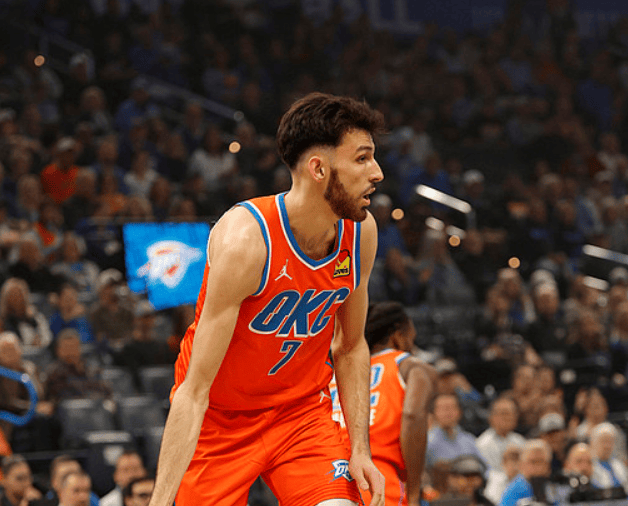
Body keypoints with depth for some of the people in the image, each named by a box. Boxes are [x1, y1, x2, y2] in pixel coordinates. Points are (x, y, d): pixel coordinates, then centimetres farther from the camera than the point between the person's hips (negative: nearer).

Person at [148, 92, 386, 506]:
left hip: (303, 409, 4)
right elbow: (195, 391, -28)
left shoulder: (361, 232, -10)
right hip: (221, 415, -4)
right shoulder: (245, 239, -29)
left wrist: (360, 449, -3)